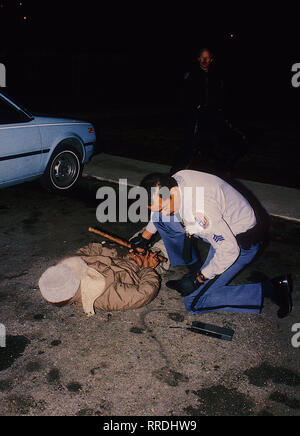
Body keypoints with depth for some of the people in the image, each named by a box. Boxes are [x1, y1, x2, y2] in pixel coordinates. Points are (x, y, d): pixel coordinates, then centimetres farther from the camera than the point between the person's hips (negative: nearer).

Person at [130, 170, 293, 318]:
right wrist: (146, 236, 23)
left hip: (241, 242, -8)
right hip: (222, 227, 9)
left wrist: (199, 279, -18)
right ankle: (194, 266, 15)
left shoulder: (199, 211, -37)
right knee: (160, 220, 2)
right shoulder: (173, 181, -10)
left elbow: (230, 250, -28)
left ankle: (271, 288, -5)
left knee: (194, 303, -8)